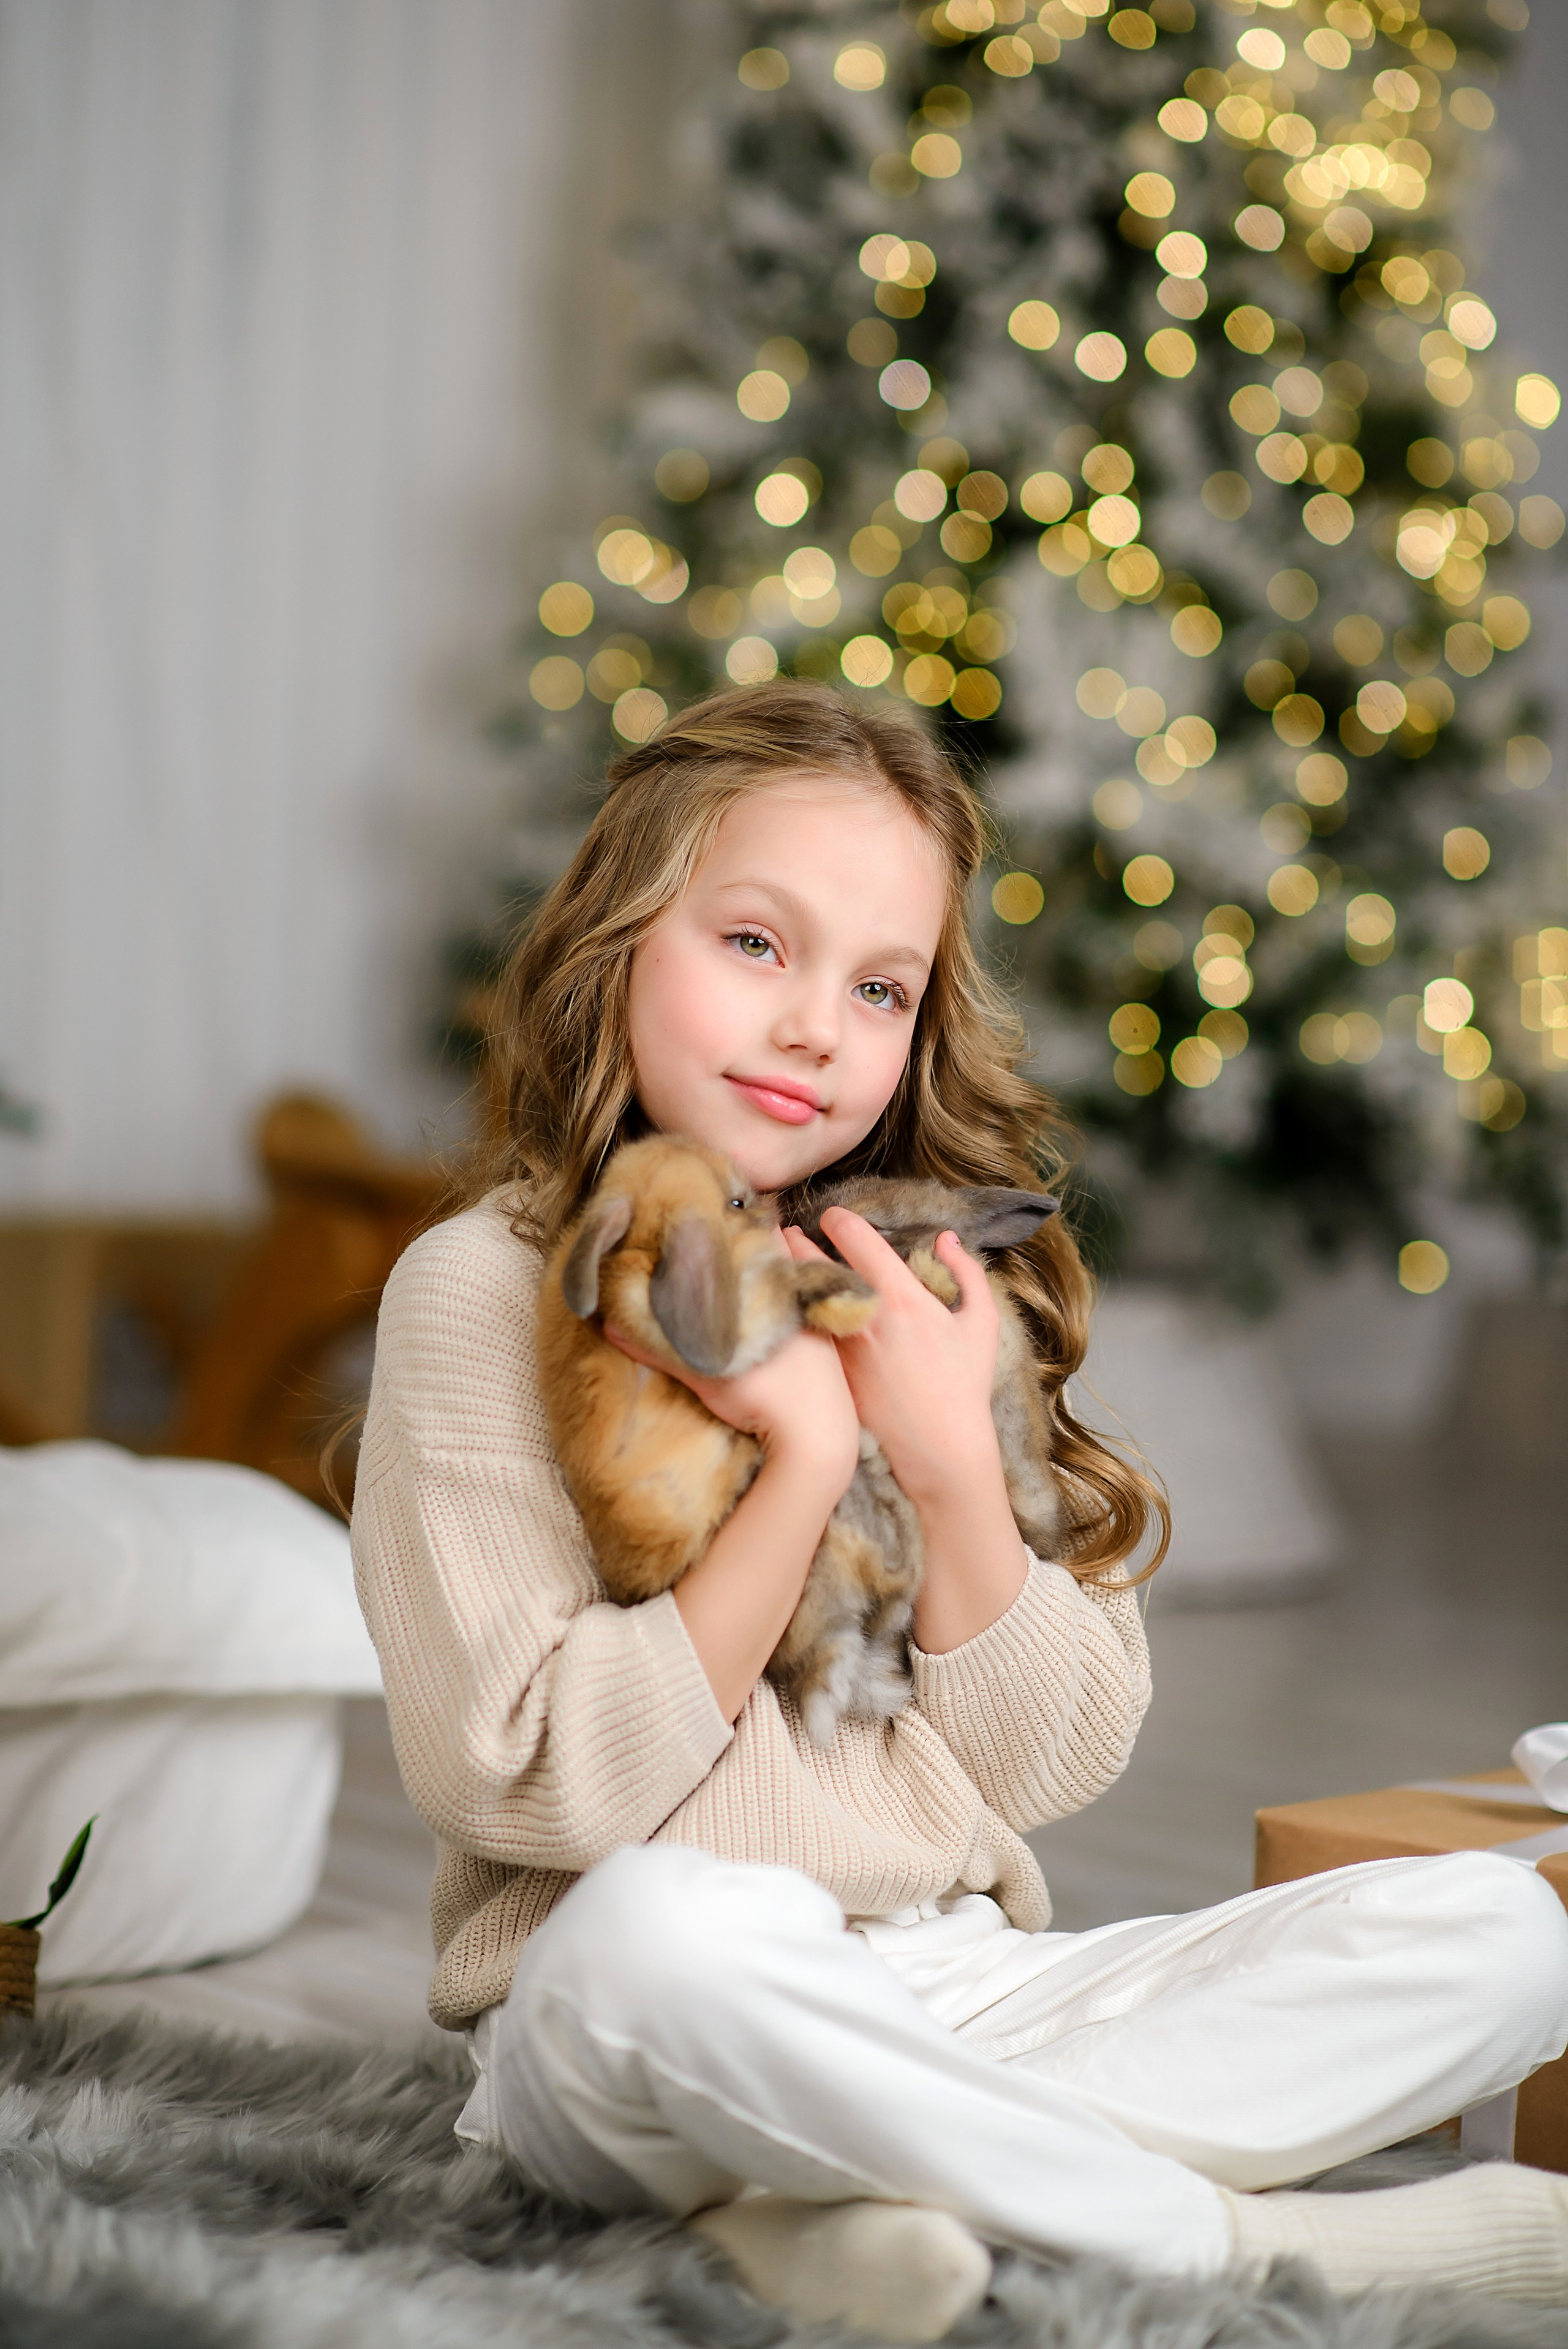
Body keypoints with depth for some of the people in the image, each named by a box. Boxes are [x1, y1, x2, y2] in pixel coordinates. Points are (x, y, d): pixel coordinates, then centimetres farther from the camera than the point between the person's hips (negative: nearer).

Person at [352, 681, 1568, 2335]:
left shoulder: (933, 1284, 11)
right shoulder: (484, 1286, -4)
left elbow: (1051, 1771, 5)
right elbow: (534, 1788, -13)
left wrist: (954, 1465, -10)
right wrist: (807, 1459, -17)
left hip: (958, 2000, 6)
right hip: (629, 2038, -5)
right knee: (657, 1931, -40)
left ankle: (855, 2201, -22)